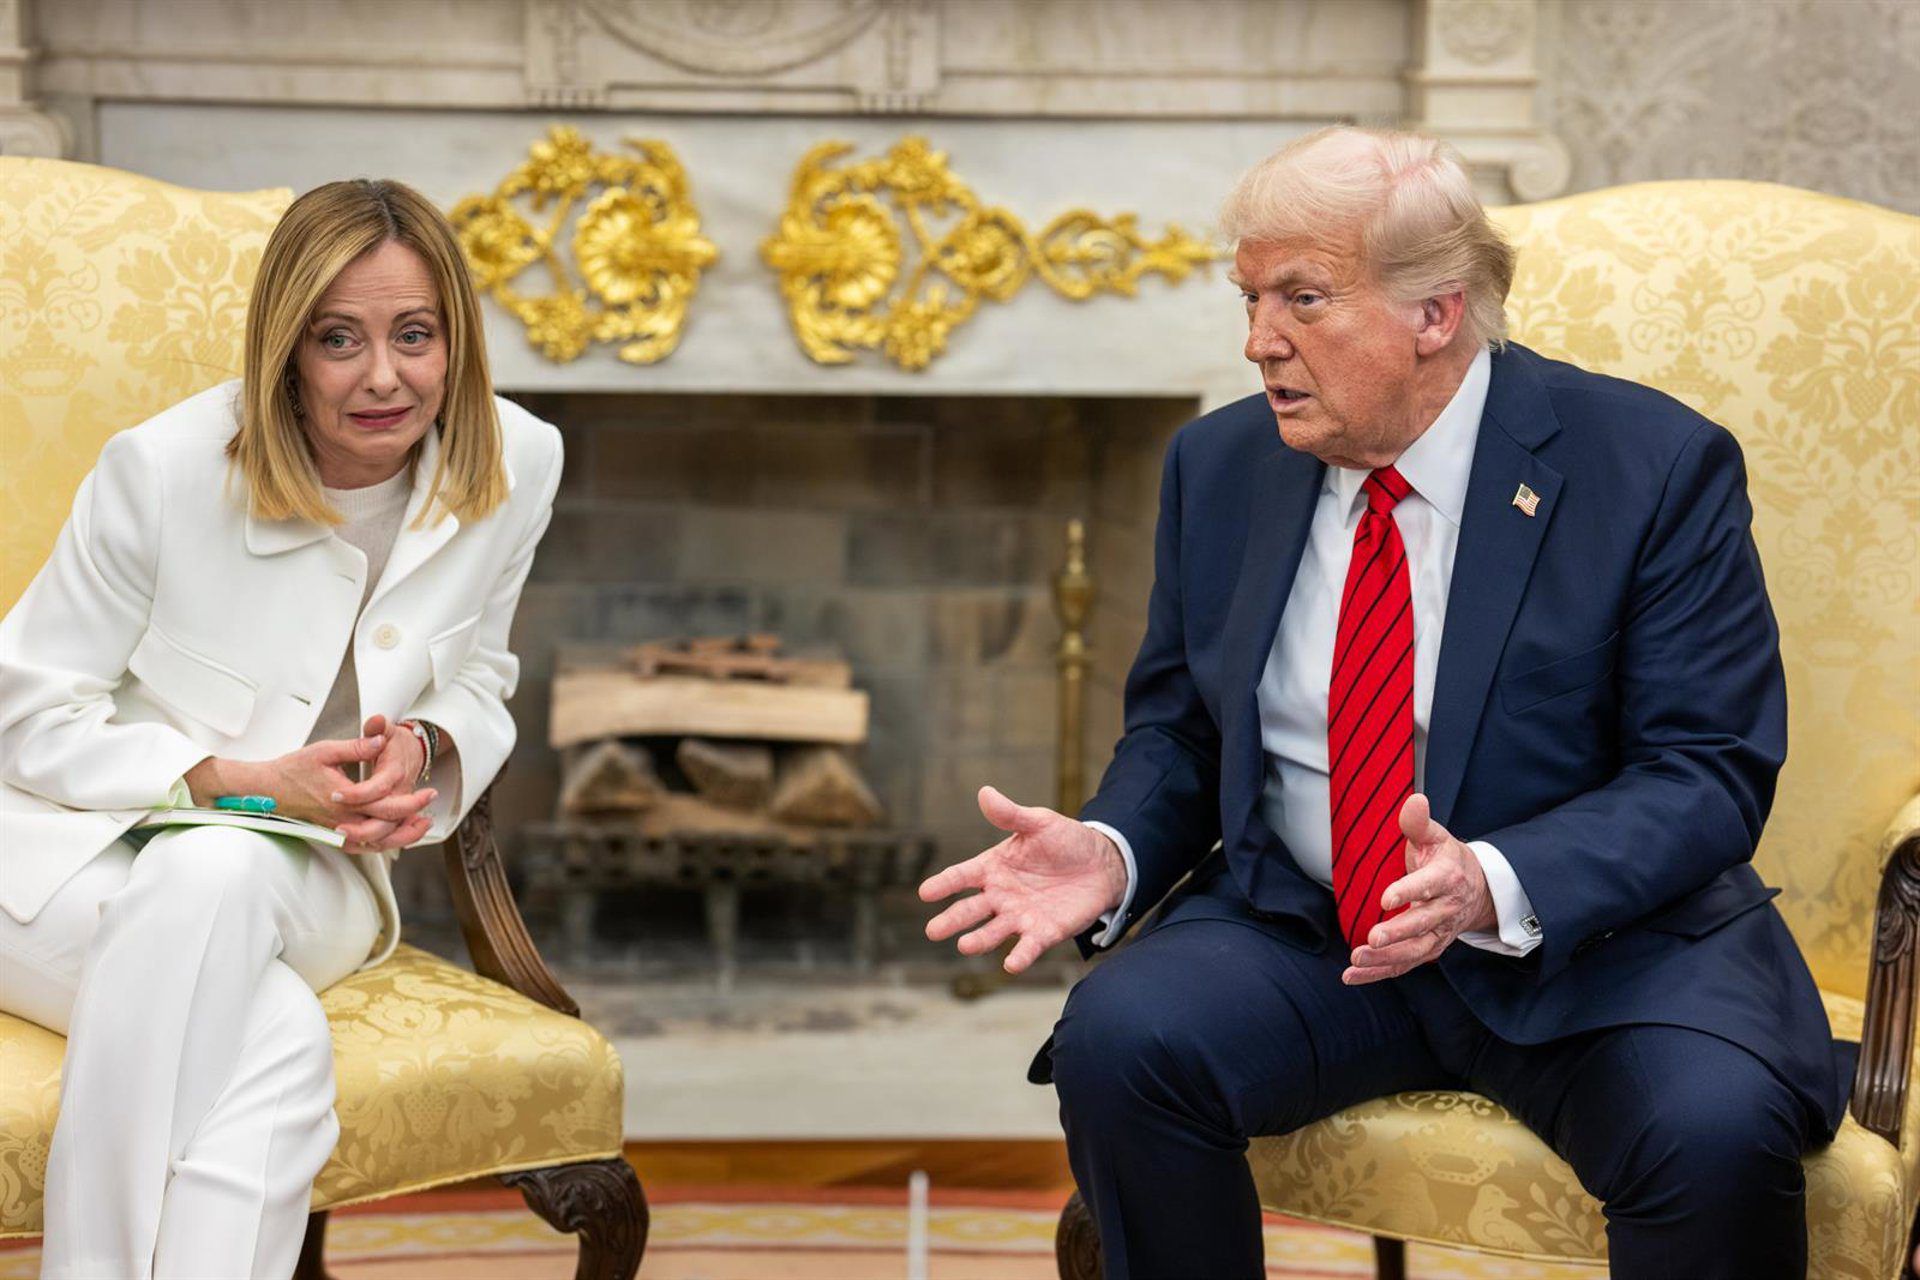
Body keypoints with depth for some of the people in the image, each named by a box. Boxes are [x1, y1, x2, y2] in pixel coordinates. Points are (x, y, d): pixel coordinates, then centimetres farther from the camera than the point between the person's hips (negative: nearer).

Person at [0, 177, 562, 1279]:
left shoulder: (517, 465, -5)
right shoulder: (165, 467, -16)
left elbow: (479, 682, 13)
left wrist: (428, 750, -12)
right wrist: (241, 781, -22)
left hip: (298, 877, 3)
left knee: (220, 873, -36)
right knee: (280, 1041, -35)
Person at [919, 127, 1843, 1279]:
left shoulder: (1654, 468, -8)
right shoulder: (1220, 467, 6)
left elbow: (1711, 771, -11)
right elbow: (1178, 728, 14)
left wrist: (1492, 885, -28)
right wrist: (1113, 851, -10)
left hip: (1591, 935, -3)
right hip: (1296, 927, 4)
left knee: (1716, 1127, -32)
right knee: (1118, 1040, -25)